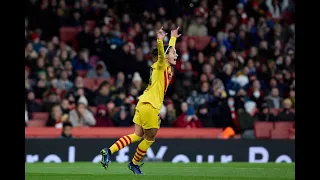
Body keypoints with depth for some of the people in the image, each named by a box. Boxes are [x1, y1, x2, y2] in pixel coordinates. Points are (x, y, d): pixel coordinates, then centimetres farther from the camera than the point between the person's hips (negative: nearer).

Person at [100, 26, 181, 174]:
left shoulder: (166, 66, 12)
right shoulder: (161, 66, -11)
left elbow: (168, 50, 32)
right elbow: (161, 53, -33)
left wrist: (173, 38, 45)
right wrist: (160, 41, -51)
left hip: (143, 104, 9)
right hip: (149, 106, -9)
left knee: (137, 135, 9)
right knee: (150, 138, 5)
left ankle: (109, 151, -1)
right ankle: (134, 163, 20)